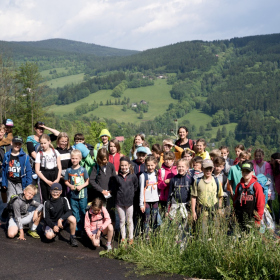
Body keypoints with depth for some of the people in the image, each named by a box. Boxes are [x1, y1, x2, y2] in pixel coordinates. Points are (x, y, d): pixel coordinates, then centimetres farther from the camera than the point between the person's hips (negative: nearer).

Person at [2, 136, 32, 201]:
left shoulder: (25, 156, -4)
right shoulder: (7, 156, 2)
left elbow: (28, 171, -2)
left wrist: (28, 185, -5)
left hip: (21, 183, -2)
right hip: (10, 183, 2)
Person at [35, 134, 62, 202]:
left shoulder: (55, 152, 8)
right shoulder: (39, 154, 3)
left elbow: (59, 167, 7)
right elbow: (37, 170, -2)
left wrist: (58, 179, -6)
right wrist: (47, 181, -9)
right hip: (44, 179, -1)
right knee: (45, 199, 0)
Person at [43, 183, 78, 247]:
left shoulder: (64, 200, -6)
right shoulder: (47, 203, -5)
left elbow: (69, 212, -16)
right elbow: (46, 218, -5)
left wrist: (61, 219, -31)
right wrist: (53, 226, -21)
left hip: (62, 221, 0)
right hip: (52, 223, 0)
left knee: (72, 219, -32)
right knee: (49, 236, -30)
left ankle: (72, 238, -11)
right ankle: (56, 232, 10)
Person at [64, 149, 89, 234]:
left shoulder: (83, 170, -4)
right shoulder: (69, 170, 1)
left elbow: (87, 182, 1)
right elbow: (66, 181, 9)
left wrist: (81, 186, -16)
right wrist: (70, 186, -10)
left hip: (83, 195, -2)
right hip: (73, 195, 2)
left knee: (83, 212, 5)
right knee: (75, 213, 8)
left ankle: (85, 228, 18)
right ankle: (77, 229, 18)